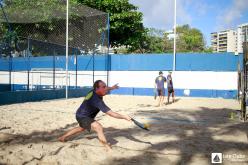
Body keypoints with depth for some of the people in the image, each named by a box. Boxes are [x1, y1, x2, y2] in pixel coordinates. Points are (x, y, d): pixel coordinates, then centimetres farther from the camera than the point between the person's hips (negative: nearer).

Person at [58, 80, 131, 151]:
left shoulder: (94, 91, -11)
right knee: (99, 128, -28)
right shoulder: (97, 100, -36)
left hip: (81, 115, 10)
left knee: (82, 128, 35)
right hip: (83, 117, -10)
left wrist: (111, 88, 22)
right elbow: (110, 113, -37)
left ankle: (63, 137, 52)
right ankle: (109, 149, -23)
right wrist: (124, 117, -32)